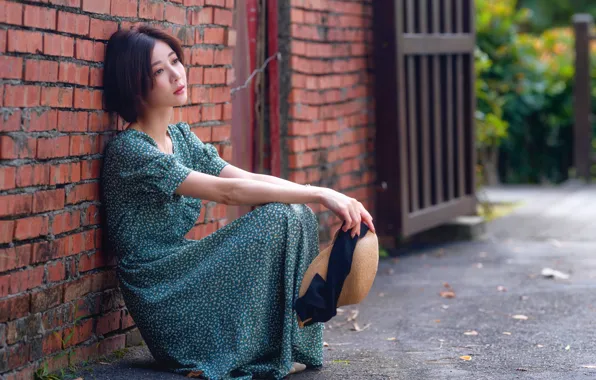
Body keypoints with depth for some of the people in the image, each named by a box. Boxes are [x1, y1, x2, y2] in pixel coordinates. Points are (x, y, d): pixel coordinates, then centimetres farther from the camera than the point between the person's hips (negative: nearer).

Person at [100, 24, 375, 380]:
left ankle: (291, 348, -3)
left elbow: (250, 179, 3)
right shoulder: (129, 150, -17)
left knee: (300, 215, -4)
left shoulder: (180, 137, 12)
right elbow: (227, 191, -23)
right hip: (164, 303, -8)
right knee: (279, 218, -19)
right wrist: (320, 194, -25)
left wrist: (332, 197, -11)